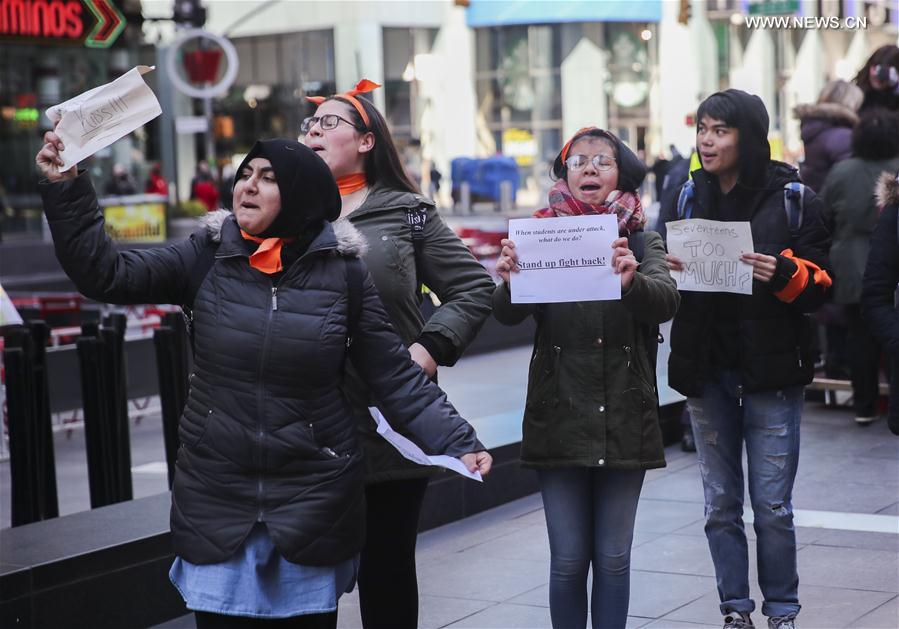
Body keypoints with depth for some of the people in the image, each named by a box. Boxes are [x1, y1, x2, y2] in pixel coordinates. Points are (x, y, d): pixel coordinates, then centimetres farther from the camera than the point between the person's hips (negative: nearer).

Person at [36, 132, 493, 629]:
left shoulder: (342, 271, -4)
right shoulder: (209, 256, 0)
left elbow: (397, 377, -2)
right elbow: (105, 274, -5)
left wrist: (458, 443, -11)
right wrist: (66, 186, -14)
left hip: (314, 501, -1)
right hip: (216, 503, 1)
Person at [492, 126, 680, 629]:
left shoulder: (642, 243, 4)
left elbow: (666, 301, -15)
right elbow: (508, 314, -11)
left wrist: (633, 280, -38)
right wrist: (508, 279, -33)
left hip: (624, 418, 0)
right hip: (560, 418, 0)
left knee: (613, 558, 6)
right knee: (569, 560, 2)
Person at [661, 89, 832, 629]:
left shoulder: (793, 198, -4)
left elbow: (820, 287, -4)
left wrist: (784, 274, -25)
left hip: (771, 371, -4)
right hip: (707, 370, 4)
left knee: (772, 506, 0)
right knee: (721, 504, 10)